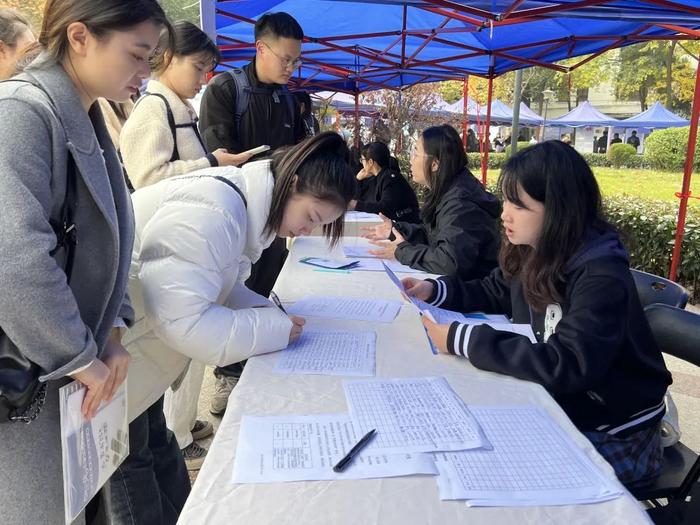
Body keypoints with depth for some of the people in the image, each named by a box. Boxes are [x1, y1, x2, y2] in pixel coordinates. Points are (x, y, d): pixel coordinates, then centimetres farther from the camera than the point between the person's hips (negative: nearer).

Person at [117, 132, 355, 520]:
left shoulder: (246, 200, -1)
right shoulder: (212, 212, -31)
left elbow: (213, 285, 7)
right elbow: (182, 319, -35)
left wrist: (267, 312, -9)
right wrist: (274, 328, -26)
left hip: (140, 348, 9)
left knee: (154, 449, 24)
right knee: (129, 465, 9)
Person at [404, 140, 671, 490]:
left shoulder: (601, 276, -27)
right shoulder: (533, 253, -4)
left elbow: (568, 365, -37)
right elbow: (494, 294, 14)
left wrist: (464, 340, -35)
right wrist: (435, 290, -4)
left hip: (613, 436, -6)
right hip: (557, 402, 7)